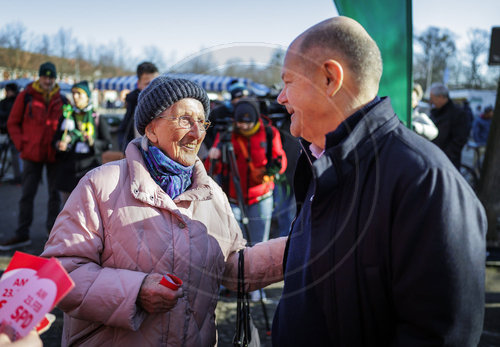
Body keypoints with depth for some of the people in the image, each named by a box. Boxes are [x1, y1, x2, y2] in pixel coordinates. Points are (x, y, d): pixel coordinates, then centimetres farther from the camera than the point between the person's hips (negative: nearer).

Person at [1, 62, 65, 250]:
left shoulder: (61, 100, 6)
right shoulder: (26, 96, 0)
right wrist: (21, 144, -6)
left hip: (55, 155, 1)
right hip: (32, 154, -1)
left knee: (55, 194, 9)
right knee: (27, 194, 3)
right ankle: (22, 235, 11)